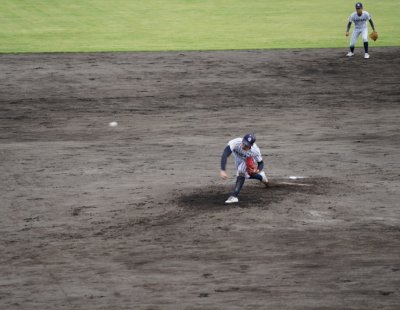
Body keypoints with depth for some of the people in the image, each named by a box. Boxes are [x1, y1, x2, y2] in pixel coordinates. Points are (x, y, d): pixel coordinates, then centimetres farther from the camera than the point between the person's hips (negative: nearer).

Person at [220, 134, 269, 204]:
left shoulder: (255, 151, -41)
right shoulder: (236, 143, -47)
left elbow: (260, 163, -25)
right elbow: (225, 155, -55)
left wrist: (258, 170, -49)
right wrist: (222, 170, -67)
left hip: (249, 160, -3)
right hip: (238, 157, 3)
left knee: (241, 172, -27)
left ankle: (234, 196, -22)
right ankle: (260, 176, 46)